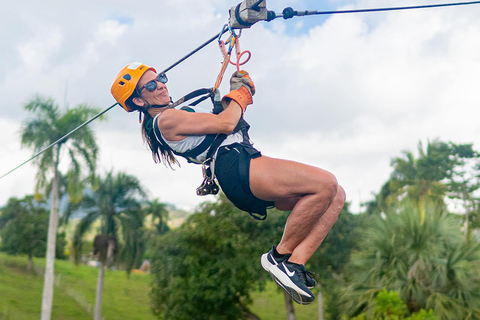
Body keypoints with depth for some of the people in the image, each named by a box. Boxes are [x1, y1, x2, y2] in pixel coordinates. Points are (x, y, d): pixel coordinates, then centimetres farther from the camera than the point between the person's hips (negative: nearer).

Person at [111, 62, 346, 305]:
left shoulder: (173, 116, 28)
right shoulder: (166, 120, -4)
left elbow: (221, 120, 36)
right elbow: (225, 124, -9)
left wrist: (234, 92, 23)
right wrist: (240, 94, 8)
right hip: (236, 168, -10)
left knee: (336, 196, -1)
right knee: (326, 184, -24)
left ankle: (294, 262, -9)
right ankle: (280, 256, -11)